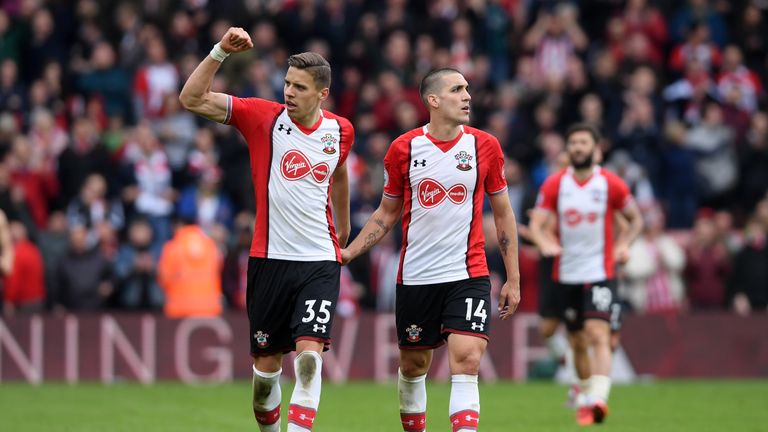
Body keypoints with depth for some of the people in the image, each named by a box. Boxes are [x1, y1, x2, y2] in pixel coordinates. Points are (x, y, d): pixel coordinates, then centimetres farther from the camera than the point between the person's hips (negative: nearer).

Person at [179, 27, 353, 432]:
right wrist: (221, 51, -22)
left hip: (320, 261, 0)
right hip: (269, 258, 0)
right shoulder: (264, 117, -4)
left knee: (309, 354, -16)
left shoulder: (340, 130, 4)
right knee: (265, 363, 6)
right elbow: (192, 99, -10)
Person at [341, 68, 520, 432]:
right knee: (413, 365, 10)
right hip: (415, 276, 1)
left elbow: (502, 213, 8)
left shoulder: (484, 146, 0)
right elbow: (386, 213, 11)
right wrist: (347, 253, 1)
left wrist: (513, 278, 6)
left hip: (469, 275, -1)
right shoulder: (404, 148, -1)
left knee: (466, 361, -16)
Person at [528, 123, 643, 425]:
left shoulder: (611, 184, -2)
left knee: (598, 335, -19)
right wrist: (545, 243, -23)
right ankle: (584, 395, 30)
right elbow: (536, 223, -2)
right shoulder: (554, 185, 1)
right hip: (566, 273, 3)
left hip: (600, 272, -3)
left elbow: (635, 219, 11)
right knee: (578, 341, 11)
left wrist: (623, 245, -5)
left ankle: (597, 399, -30)